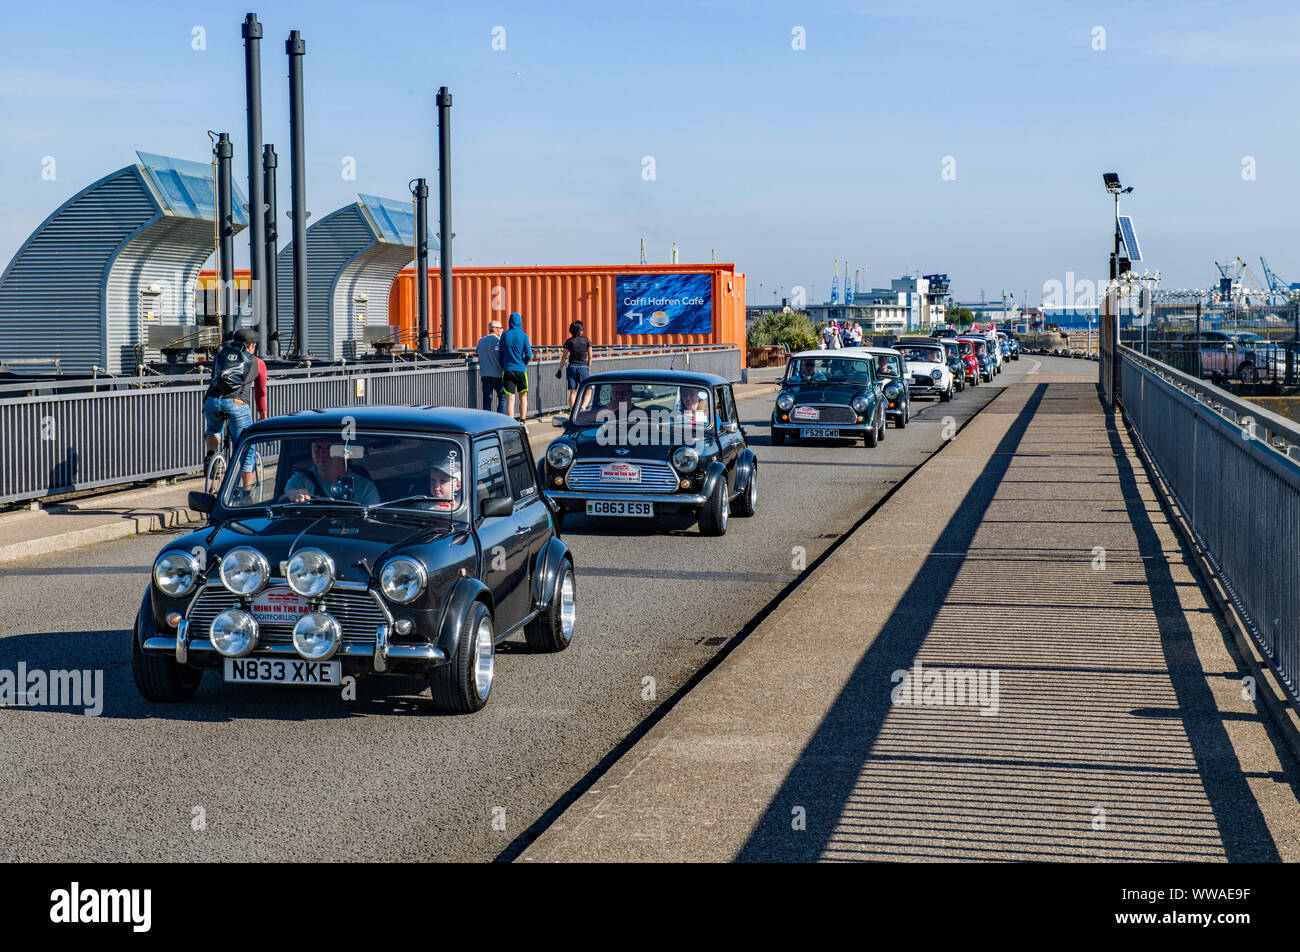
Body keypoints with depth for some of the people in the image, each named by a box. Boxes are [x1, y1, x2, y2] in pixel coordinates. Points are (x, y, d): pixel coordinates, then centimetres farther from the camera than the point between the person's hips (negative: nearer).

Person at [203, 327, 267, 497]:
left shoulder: (220, 355, 26)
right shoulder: (258, 363, 20)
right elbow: (261, 393, 30)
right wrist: (263, 417, 44)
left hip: (212, 400, 3)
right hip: (237, 404, -2)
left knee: (213, 429, 35)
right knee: (246, 449, 8)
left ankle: (210, 454, 6)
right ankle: (247, 493, 6)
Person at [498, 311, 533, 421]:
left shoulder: (504, 335, 1)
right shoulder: (523, 336, -4)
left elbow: (500, 353, 4)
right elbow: (529, 355, -8)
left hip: (507, 370, 1)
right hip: (521, 370, -1)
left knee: (510, 399, -1)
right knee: (523, 396, 16)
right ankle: (522, 422, 15)